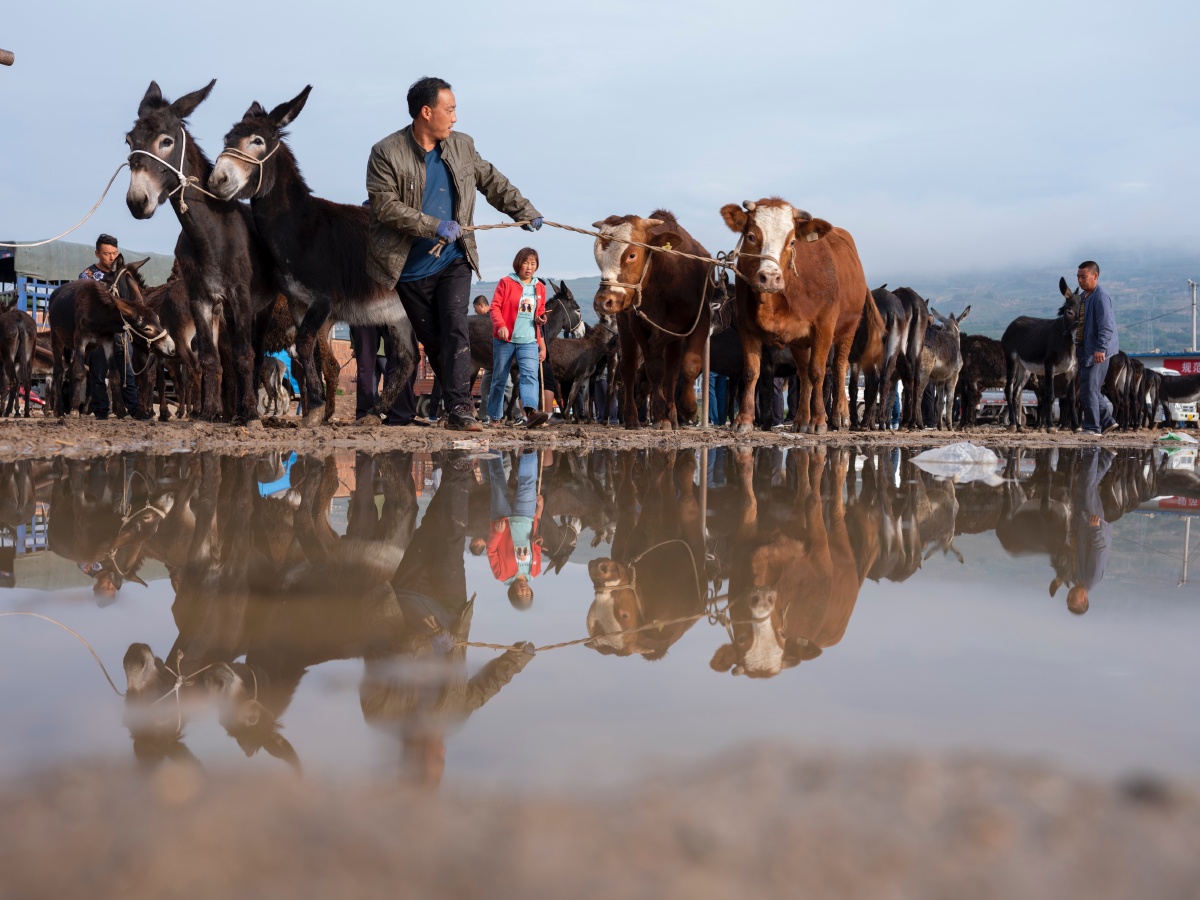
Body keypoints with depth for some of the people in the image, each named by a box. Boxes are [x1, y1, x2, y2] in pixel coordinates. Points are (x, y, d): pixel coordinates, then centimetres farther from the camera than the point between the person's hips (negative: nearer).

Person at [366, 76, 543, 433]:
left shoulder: (462, 146, 4)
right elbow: (384, 205, -18)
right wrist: (434, 226, -23)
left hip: (453, 260, 2)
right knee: (432, 340, 6)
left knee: (455, 327, -15)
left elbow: (493, 183, 16)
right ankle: (458, 402, 22)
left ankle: (460, 409, -20)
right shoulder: (386, 153, -10)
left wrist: (525, 212, 16)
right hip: (411, 267, -2)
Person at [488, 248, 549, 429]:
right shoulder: (506, 283, 0)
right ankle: (494, 416, 20)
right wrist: (501, 325, -21)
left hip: (529, 341, 2)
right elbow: (495, 307, -6)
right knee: (499, 379, 6)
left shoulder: (539, 288, 13)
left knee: (530, 375, -19)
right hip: (505, 340, -2)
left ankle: (531, 411, -37)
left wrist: (541, 319, 4)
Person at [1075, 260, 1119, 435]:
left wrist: (1100, 349, -29)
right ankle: (1107, 421, 19)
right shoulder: (1084, 296, 16)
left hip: (1096, 353, -10)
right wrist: (1077, 348, 22)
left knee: (1089, 391, -7)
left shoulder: (1101, 297, -14)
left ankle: (1092, 428, 0)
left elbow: (1106, 326, -21)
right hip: (1085, 351, 10)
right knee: (1086, 392, 12)